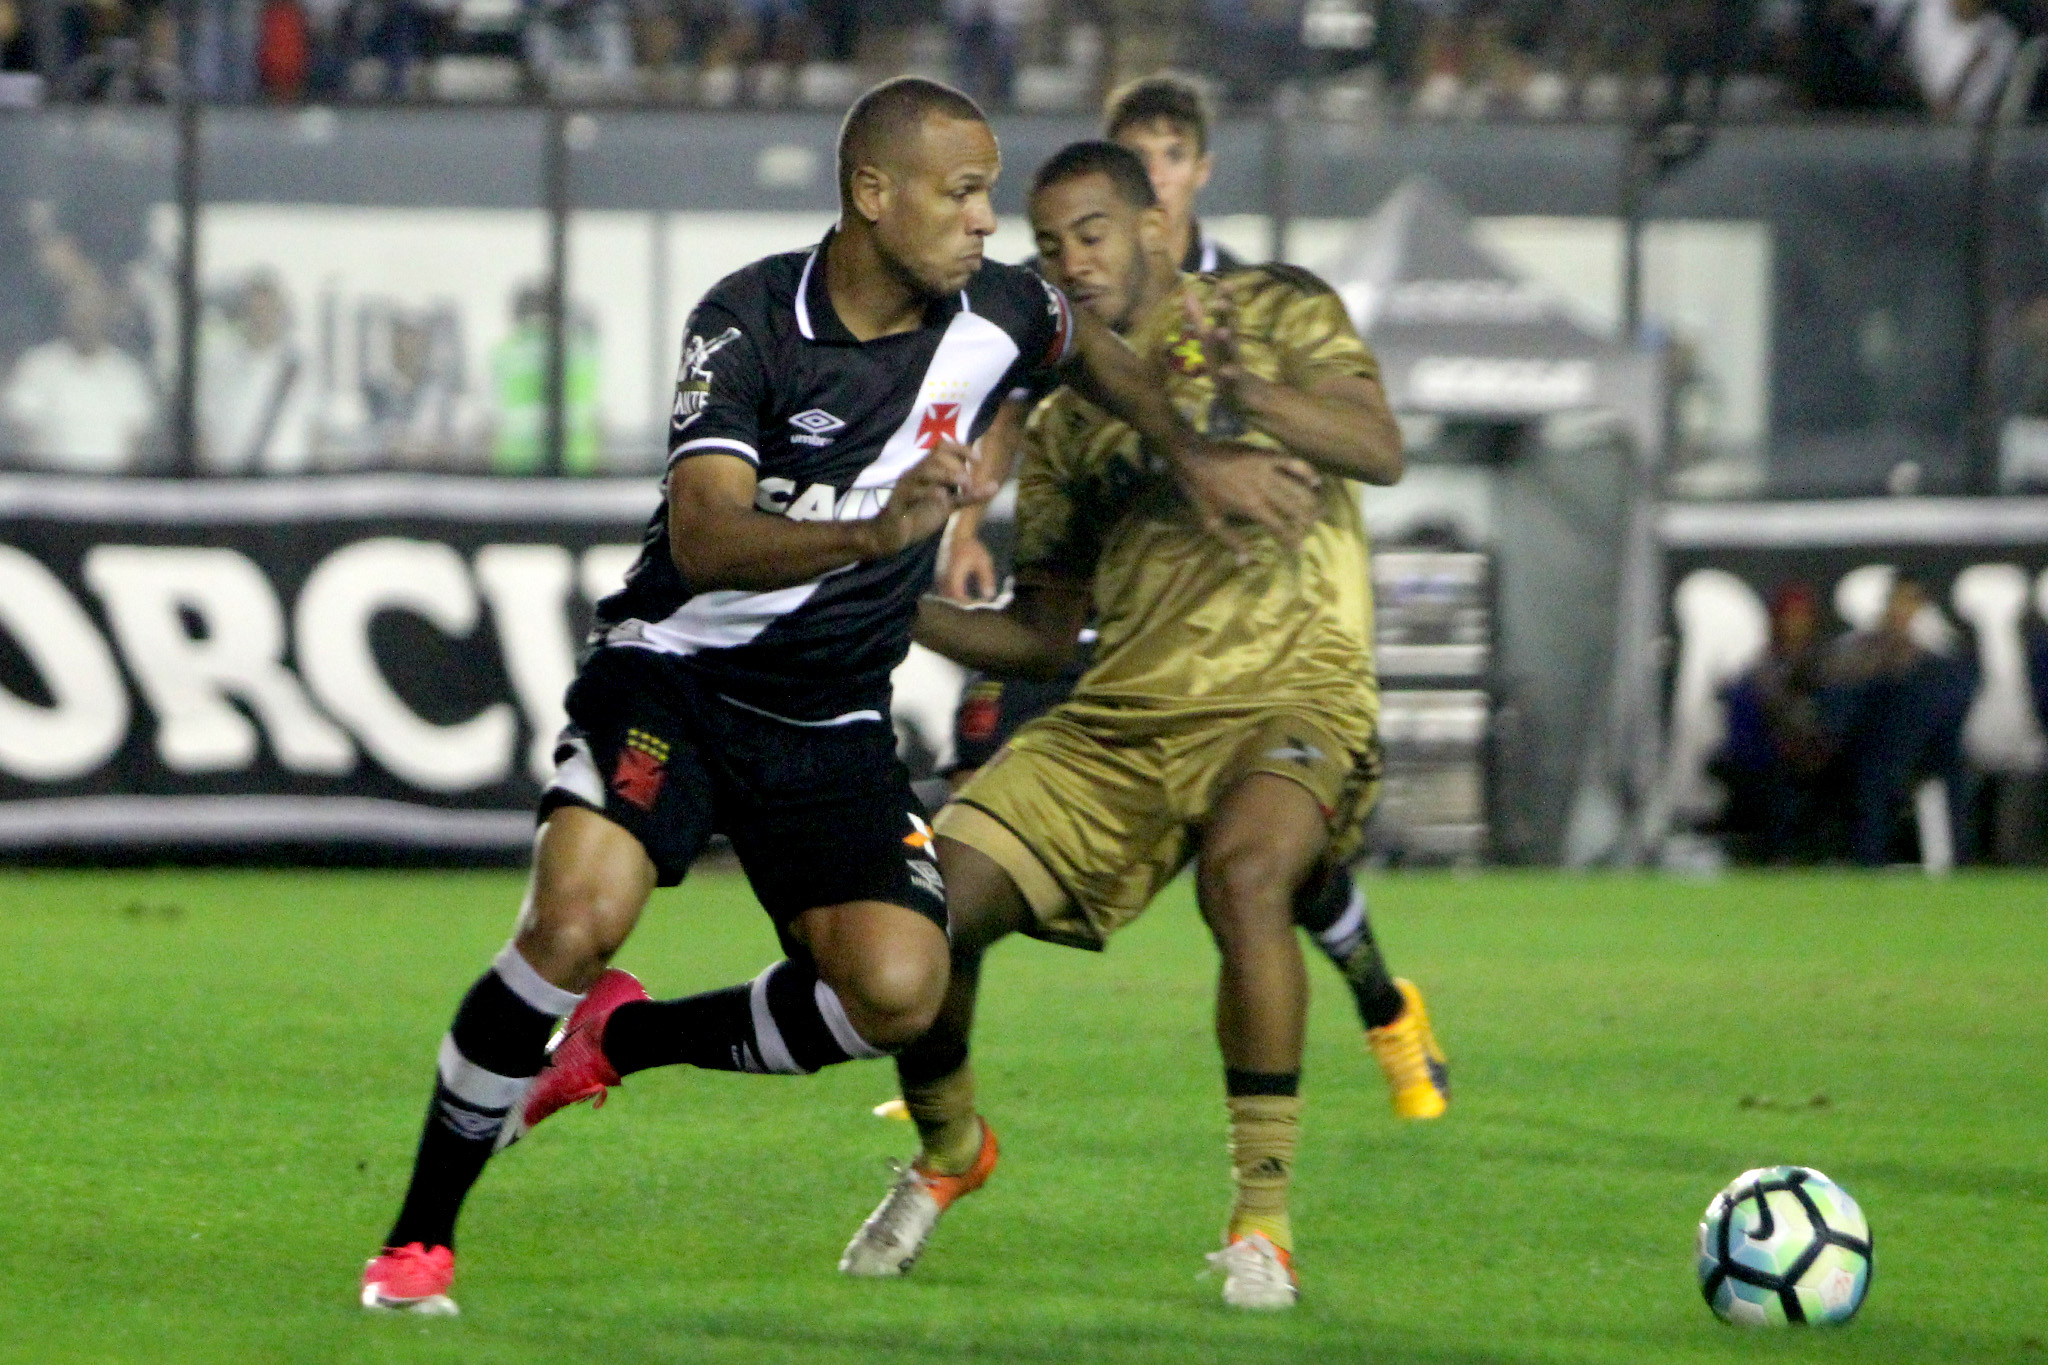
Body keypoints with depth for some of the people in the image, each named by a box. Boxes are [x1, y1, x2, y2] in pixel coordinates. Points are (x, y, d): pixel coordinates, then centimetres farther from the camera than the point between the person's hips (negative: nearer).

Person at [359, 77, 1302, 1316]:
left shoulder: (997, 314, -4)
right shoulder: (748, 321, -17)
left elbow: (1093, 349, 23)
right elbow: (705, 537, -30)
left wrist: (1194, 455, 20)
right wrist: (877, 531, -44)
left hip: (833, 722, 4)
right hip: (673, 672, -4)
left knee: (900, 990, -16)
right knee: (580, 917, -28)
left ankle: (628, 1038, 11)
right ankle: (419, 1236, -12)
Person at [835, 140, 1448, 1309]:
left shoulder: (1274, 312, 6)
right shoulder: (1067, 421, 17)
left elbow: (1380, 449, -11)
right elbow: (1044, 638, 18)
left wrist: (1243, 389, -28)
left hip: (1293, 694, -5)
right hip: (1119, 719, 5)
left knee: (1244, 865, -37)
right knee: (933, 898, -10)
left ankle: (1265, 1219, -28)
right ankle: (949, 1153, 21)